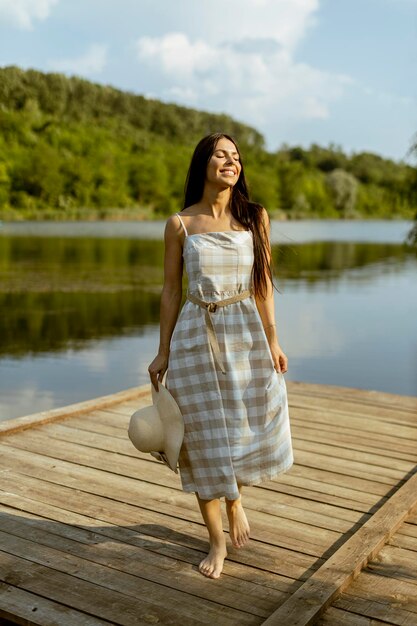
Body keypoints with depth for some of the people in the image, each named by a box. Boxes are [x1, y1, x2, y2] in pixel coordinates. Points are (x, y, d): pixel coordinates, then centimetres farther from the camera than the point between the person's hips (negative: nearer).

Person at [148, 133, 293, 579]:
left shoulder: (255, 217, 1)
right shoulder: (180, 224, -3)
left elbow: (263, 283, 5)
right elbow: (171, 290, 2)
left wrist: (272, 340, 1)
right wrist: (163, 351, 2)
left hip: (246, 333, 2)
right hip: (196, 336, -1)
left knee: (252, 432, 7)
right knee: (204, 440, 6)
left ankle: (234, 500, 41)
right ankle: (216, 540, 24)